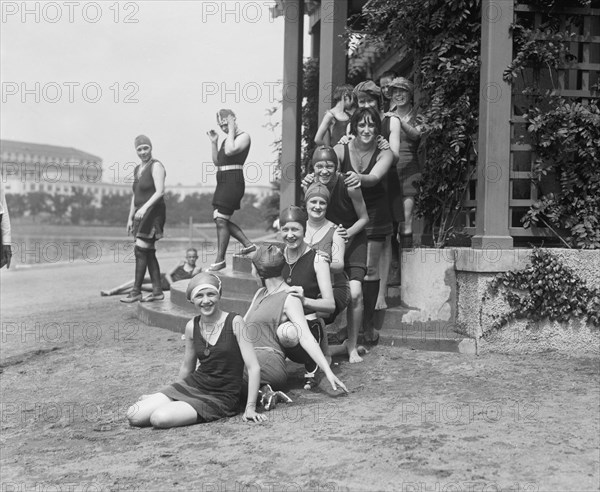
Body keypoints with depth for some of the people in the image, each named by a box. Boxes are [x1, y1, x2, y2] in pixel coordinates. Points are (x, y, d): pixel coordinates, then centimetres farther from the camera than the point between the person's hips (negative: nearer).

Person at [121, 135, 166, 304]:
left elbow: (160, 191, -20)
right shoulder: (137, 169, 17)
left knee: (141, 250, -12)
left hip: (153, 212, -9)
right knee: (149, 253, 7)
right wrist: (130, 217, 18)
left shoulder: (156, 166, -8)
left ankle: (136, 291, -8)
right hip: (141, 215, 9)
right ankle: (157, 291, 11)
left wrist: (145, 207, -31)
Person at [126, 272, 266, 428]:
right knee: (134, 416, -12)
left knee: (160, 418, -26)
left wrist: (250, 407, -19)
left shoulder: (234, 322, -12)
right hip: (192, 385, 5)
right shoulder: (192, 326, 2)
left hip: (220, 397, -4)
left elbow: (254, 367, -14)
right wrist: (175, 395, 27)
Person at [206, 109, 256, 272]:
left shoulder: (243, 136, -6)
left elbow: (229, 151, -24)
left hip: (233, 181, -10)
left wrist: (231, 130, -13)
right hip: (222, 182, 10)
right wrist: (214, 142, 10)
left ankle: (220, 261, -3)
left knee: (221, 220, -9)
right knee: (219, 218, 9)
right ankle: (248, 244, 15)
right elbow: (217, 161, 20)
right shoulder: (227, 139, 20)